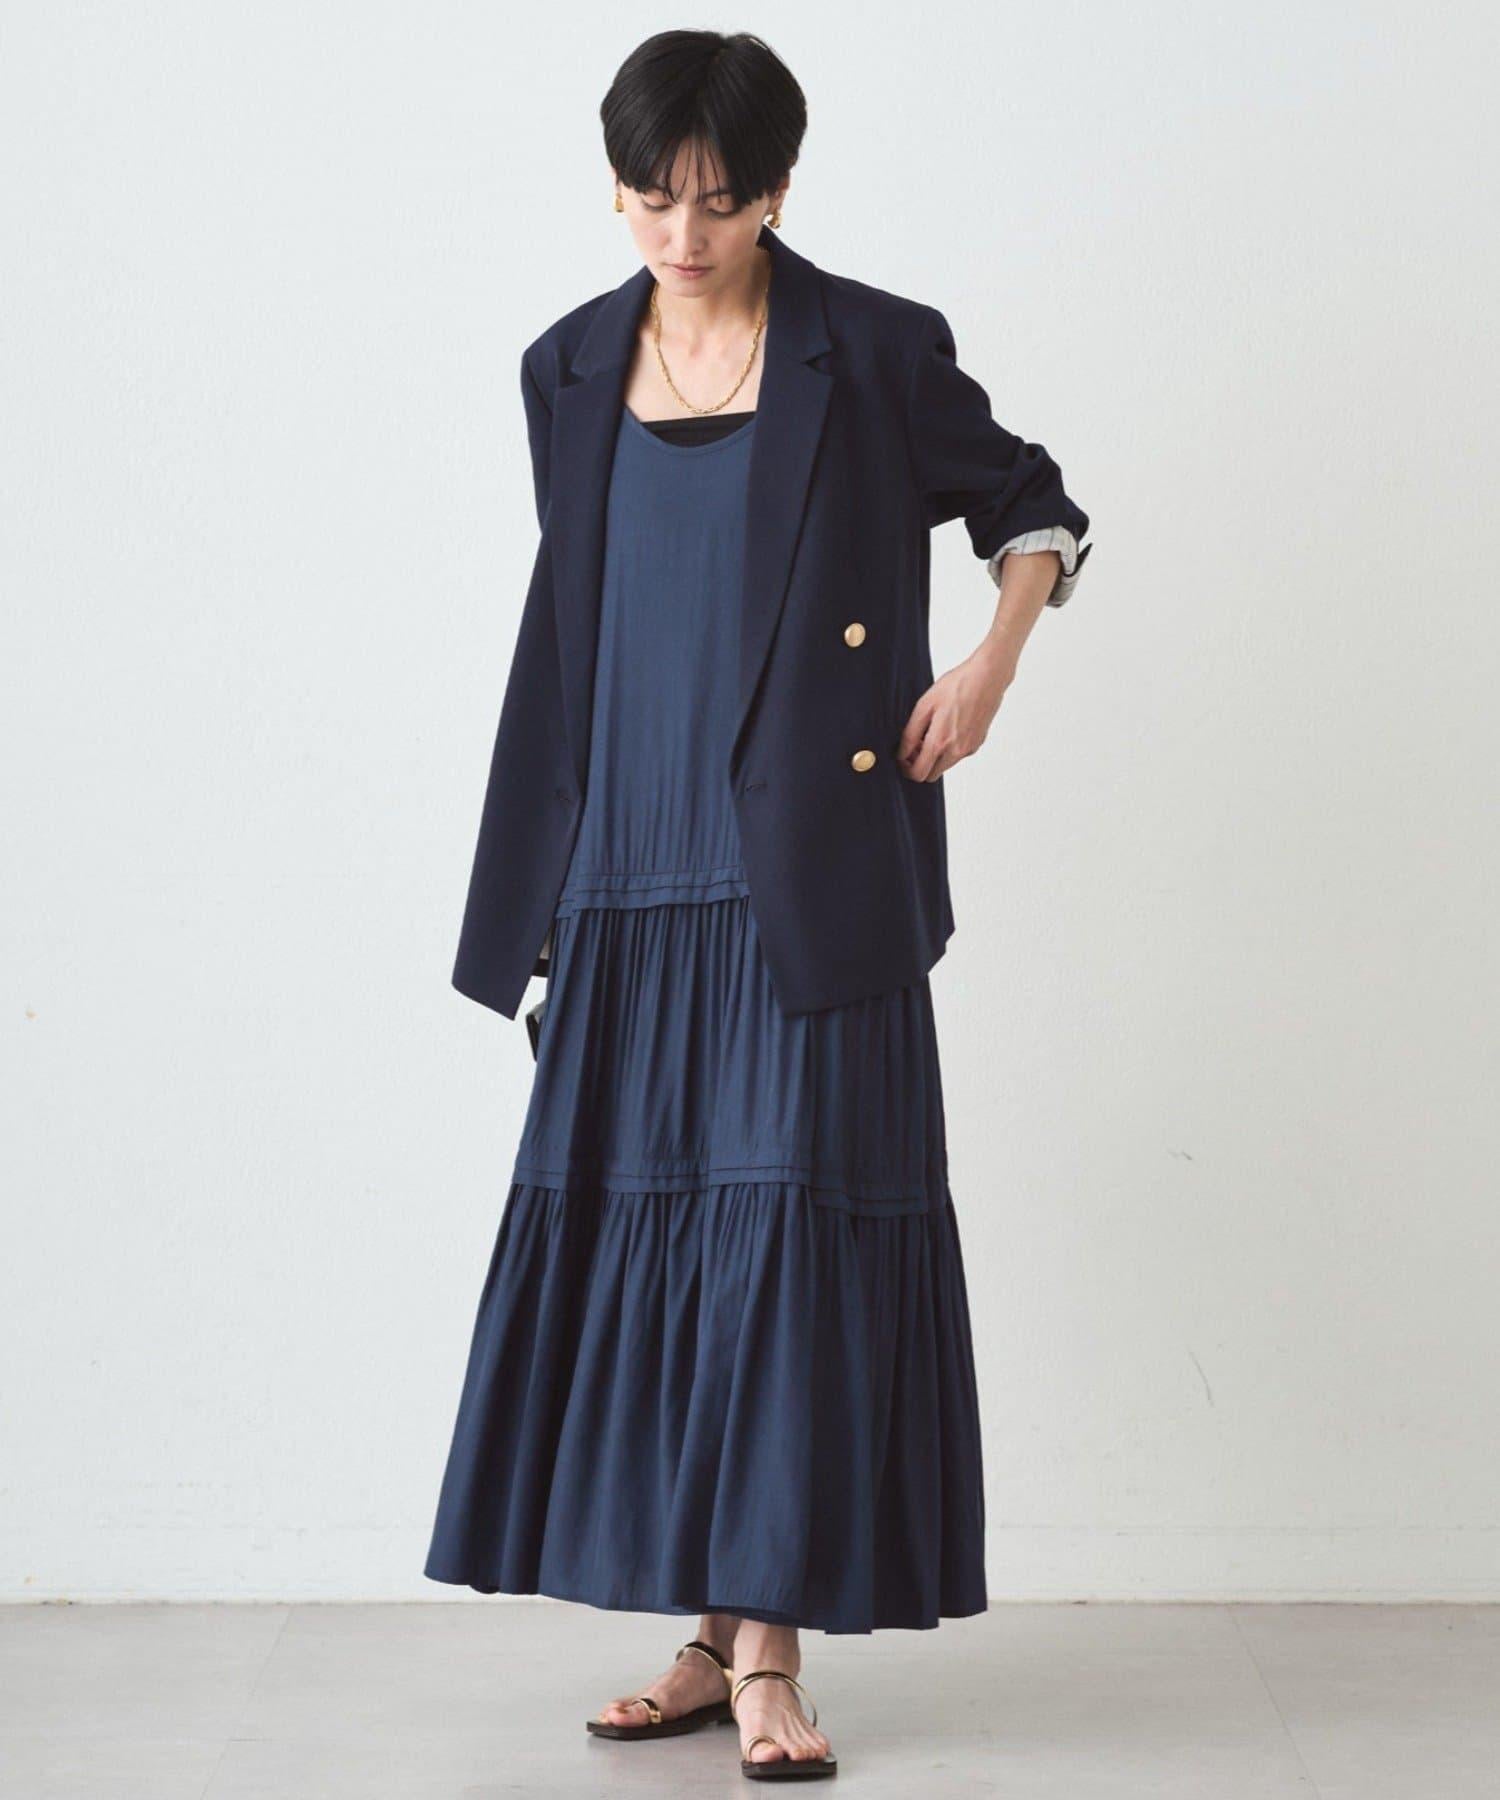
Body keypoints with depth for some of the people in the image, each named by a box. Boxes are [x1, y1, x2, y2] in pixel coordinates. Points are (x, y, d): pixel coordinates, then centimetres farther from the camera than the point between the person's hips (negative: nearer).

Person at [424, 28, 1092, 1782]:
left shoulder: (874, 353, -2)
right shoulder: (572, 372, 10)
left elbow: (1030, 504, 11)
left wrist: (993, 655, -8)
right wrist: (543, 895, 16)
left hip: (809, 889, -4)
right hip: (634, 885, 4)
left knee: (795, 1221, -7)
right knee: (626, 1225, 5)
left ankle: (770, 1649, 0)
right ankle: (708, 1634, 16)